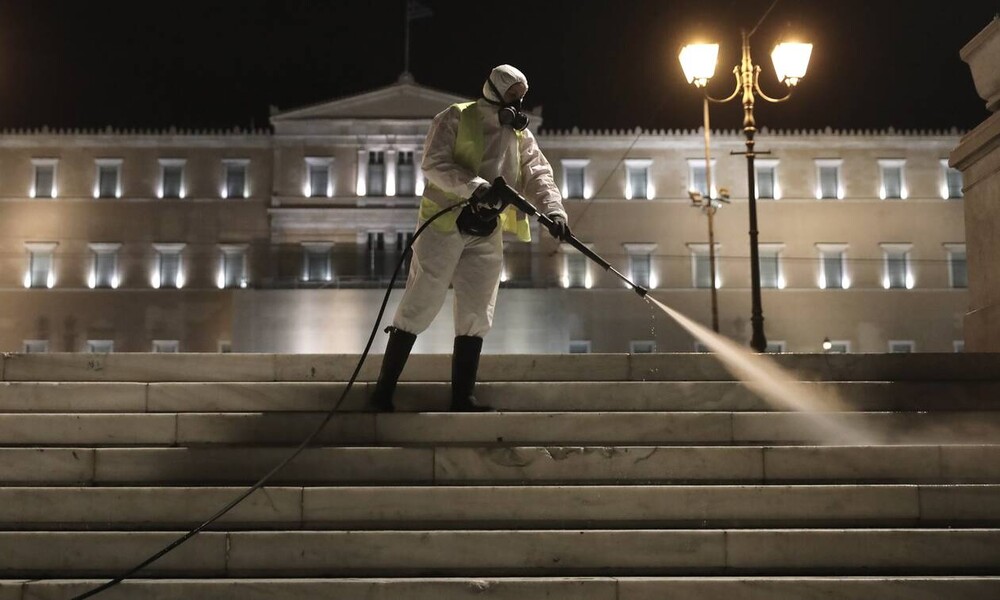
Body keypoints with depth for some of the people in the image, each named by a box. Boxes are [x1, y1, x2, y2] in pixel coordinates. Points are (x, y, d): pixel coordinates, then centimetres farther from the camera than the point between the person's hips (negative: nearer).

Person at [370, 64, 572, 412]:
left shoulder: (520, 134, 14)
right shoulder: (455, 118, -3)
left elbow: (538, 174, 4)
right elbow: (433, 164, -14)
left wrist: (553, 211, -14)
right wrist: (474, 186, -28)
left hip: (486, 235, 6)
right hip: (444, 225, -6)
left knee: (476, 315, 3)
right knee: (419, 307, -5)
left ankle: (462, 397, 10)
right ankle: (383, 392, 3)